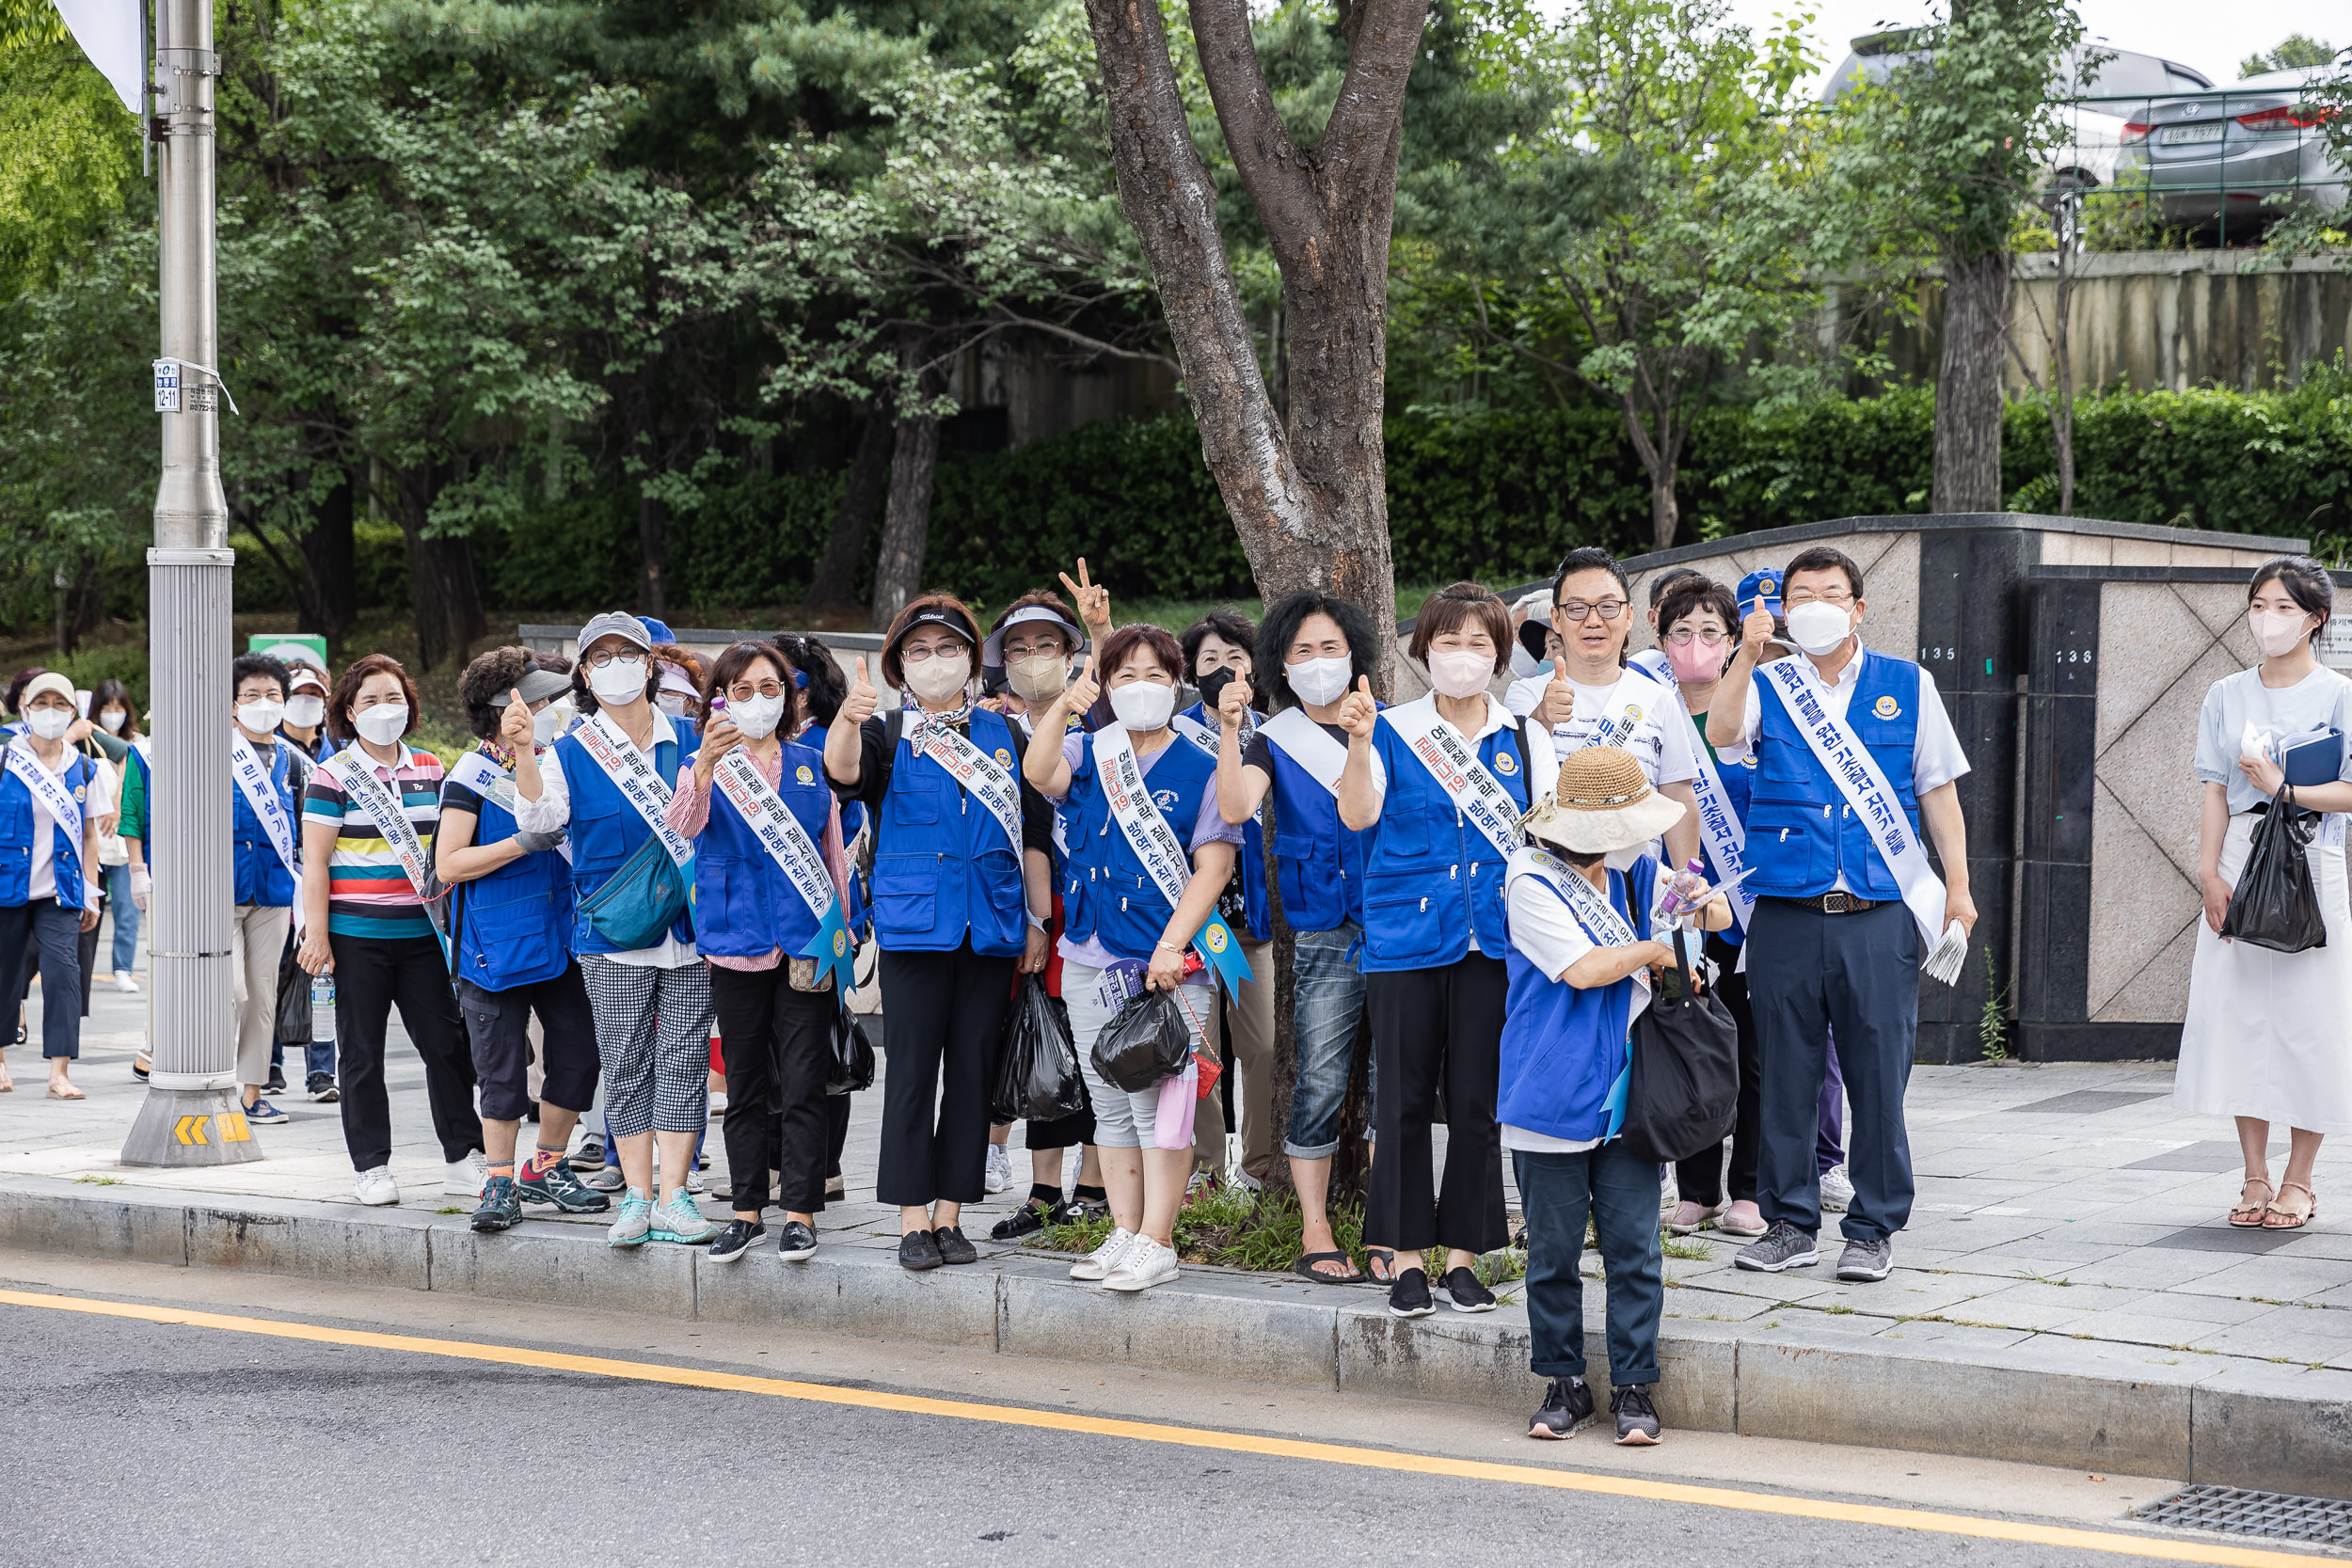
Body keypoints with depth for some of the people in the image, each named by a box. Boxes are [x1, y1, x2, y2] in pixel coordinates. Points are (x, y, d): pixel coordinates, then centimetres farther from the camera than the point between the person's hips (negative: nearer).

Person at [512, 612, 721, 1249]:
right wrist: (522, 753, -26)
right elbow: (538, 819, -12)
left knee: (683, 1059, -1)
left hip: (690, 929, 1)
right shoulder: (569, 754, 4)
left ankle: (672, 1197, 2)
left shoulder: (690, 742, 9)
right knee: (627, 1064, 3)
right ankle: (636, 1197, 9)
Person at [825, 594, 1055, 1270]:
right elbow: (843, 771, -20)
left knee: (973, 1068, 5)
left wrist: (1038, 920, 10)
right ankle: (912, 1219, 0)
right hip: (914, 926, -3)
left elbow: (1034, 834, 15)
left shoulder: (1001, 734, 12)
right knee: (913, 1069, -4)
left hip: (991, 928, 3)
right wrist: (847, 720, -40)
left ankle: (950, 1214, 11)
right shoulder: (889, 734, 3)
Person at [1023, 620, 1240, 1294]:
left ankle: (1156, 1244, -4)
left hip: (1169, 963, -4)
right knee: (1110, 1106, 10)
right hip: (1091, 960, 4)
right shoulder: (1088, 757, 9)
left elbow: (1214, 865, -6)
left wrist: (1172, 946, -14)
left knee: (1159, 1101, -9)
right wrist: (1062, 706, -28)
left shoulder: (1199, 769, 0)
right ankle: (1123, 1234, 18)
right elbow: (1039, 772, -13)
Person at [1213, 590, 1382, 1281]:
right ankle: (1315, 1233, 1)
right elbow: (1235, 808, -11)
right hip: (1325, 933, -2)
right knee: (1321, 1082, -5)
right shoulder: (1276, 740, 6)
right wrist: (1229, 731, -20)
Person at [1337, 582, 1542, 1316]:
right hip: (1406, 941, -2)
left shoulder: (1524, 737, 10)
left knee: (1478, 1102, 3)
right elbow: (1359, 814, -12)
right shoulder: (1394, 731, 3)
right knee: (1405, 1097, 0)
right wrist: (1359, 744, -26)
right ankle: (1404, 1254, 9)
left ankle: (1462, 1254, 12)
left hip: (1492, 943, 2)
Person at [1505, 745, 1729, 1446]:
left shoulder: (1634, 873, 10)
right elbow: (1581, 969, -18)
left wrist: (1701, 908, -6)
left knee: (1634, 1247, 2)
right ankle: (1563, 1384, 17)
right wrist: (1655, 952, -4)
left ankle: (1633, 1387, 11)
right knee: (1554, 1250, 4)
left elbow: (1717, 912, 18)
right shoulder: (1533, 883, -9)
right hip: (1553, 1096, -4)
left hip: (1627, 1096, 5)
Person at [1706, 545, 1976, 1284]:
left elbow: (1939, 790, 12)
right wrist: (1747, 656, -20)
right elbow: (1721, 735, -10)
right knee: (1786, 1072, 5)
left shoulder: (1908, 686, 10)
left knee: (1879, 1075, 0)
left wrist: (1957, 885, 6)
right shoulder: (1766, 688, 10)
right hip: (1786, 913, 1)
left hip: (1879, 916, -1)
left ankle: (1873, 1229, 10)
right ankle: (1789, 1223, 15)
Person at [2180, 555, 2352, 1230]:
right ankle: (2256, 1178, 9)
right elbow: (2216, 793, 7)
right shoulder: (2227, 695, 11)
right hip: (2239, 869, 3)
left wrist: (2284, 788, -18)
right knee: (2239, 1015, 0)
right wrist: (2209, 872, -4)